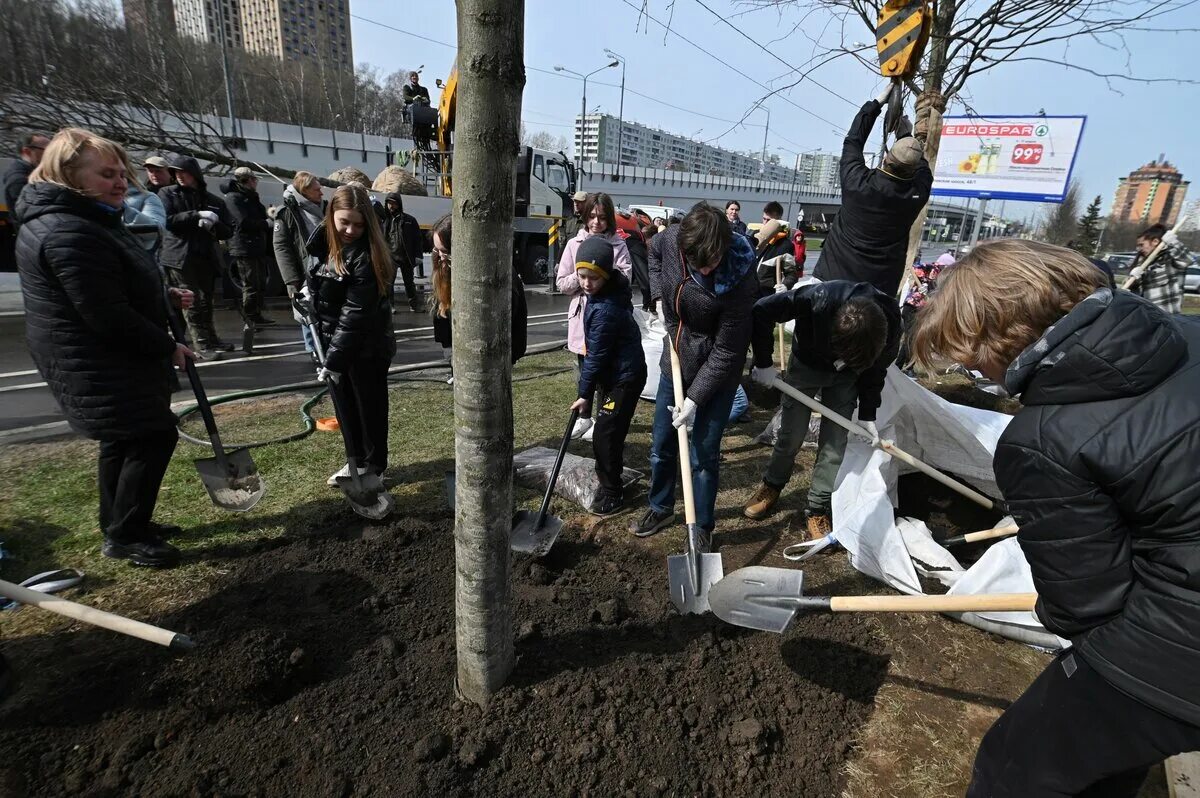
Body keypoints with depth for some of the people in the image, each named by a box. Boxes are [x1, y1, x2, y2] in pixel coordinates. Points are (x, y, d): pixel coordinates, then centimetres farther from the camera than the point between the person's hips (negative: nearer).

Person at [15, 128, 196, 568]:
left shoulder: (89, 221, 13)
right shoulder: (68, 233, -24)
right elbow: (108, 317, -27)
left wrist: (165, 297, 10)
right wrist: (167, 347, -17)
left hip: (112, 361, 11)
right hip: (100, 366, -11)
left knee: (125, 441, 19)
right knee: (154, 437, -5)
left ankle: (121, 524, 34)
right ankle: (123, 537, 10)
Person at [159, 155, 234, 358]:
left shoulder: (214, 201, 15)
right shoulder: (167, 194, 8)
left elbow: (227, 232, 10)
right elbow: (167, 220, -7)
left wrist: (213, 225, -10)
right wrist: (197, 215, -14)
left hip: (206, 257, 3)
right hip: (180, 257, -3)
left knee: (205, 302, 8)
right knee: (191, 303, -6)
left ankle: (211, 340, 18)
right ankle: (203, 344, -5)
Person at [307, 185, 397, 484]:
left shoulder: (366, 255, -21)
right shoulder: (323, 242, 1)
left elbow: (356, 313, -24)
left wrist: (334, 359, -25)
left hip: (367, 347, -7)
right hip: (333, 340, 7)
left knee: (370, 406, 8)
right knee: (345, 405, 16)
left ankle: (375, 465, 25)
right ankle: (357, 460, 33)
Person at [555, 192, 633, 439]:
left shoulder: (618, 245, 0)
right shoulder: (574, 244, 5)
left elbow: (624, 280, -12)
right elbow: (561, 283, 1)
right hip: (582, 314, 3)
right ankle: (585, 417, 31)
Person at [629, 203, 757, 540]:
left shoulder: (739, 280, -29)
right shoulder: (670, 239, -17)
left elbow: (726, 352, -23)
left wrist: (694, 398, -23)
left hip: (716, 372, -5)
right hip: (675, 360, 5)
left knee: (703, 454, 1)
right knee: (661, 446, 17)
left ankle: (703, 529, 23)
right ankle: (661, 509, 40)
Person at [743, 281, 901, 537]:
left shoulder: (889, 322, -29)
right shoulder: (815, 299, -42)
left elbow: (876, 368, -10)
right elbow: (761, 311, -29)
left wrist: (867, 414, -7)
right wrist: (763, 363, -23)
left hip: (846, 375, 2)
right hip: (806, 364, -1)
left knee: (835, 441, -3)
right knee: (791, 435, 4)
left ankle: (818, 510, 12)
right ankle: (772, 485, 30)